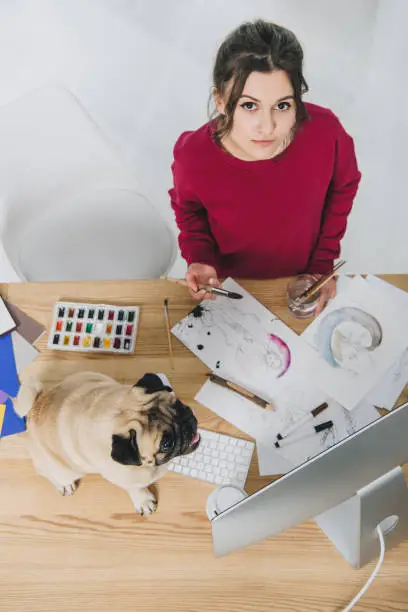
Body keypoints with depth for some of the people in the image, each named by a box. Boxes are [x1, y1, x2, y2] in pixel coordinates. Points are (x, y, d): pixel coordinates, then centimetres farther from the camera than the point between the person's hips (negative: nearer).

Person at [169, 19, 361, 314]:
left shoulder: (327, 133, -31)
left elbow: (343, 188, -7)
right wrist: (200, 258, -24)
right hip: (230, 278, -1)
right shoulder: (192, 156, -33)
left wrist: (324, 263, -4)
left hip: (302, 273, 2)